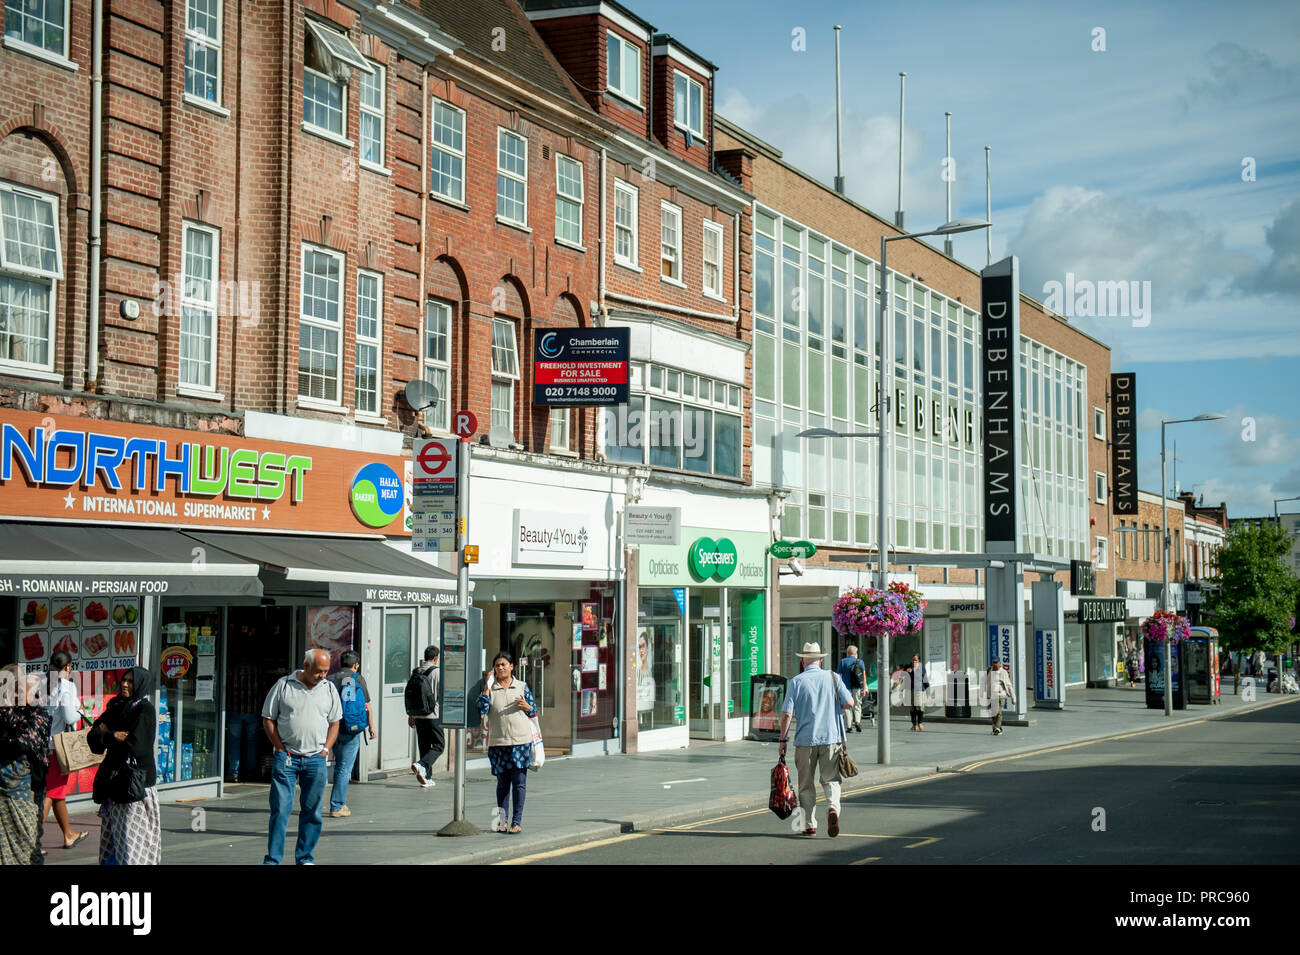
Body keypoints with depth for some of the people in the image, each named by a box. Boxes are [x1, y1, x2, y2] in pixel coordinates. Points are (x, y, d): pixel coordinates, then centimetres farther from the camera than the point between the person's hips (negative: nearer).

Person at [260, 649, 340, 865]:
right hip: (287, 757, -3)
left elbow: (334, 723, 16)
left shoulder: (329, 689, 9)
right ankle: (272, 859, 1)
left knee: (312, 811, 5)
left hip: (315, 758, 3)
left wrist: (325, 750, 3)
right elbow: (268, 719, 4)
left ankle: (305, 858, 15)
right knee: (280, 809, -5)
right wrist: (280, 749, -3)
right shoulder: (283, 685, 0)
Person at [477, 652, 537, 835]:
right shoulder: (490, 688, 7)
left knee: (519, 782, -2)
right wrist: (487, 685, -9)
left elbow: (534, 712, 14)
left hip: (521, 740, 0)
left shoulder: (522, 686, 9)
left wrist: (526, 706, -8)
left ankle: (517, 822, 1)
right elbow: (482, 709, -8)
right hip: (498, 742, 0)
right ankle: (502, 819, 15)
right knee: (502, 783, 7)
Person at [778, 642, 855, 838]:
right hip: (830, 738, 1)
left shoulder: (796, 682, -1)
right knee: (830, 779, 9)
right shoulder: (833, 678, 3)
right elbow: (849, 703, -2)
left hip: (805, 740, -1)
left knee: (806, 784, 9)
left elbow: (786, 714, -7)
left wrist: (783, 740, 0)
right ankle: (833, 807, -18)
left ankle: (810, 825, 10)